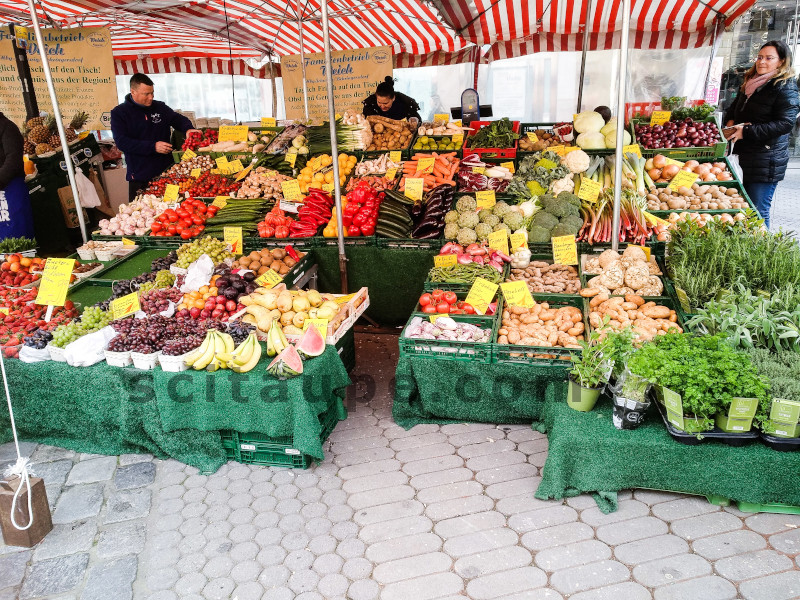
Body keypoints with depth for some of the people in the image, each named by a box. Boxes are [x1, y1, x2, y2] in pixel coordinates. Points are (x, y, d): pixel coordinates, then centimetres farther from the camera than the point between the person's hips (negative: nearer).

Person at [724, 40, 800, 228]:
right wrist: (730, 121, 3)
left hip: (766, 161, -8)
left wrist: (746, 132, -23)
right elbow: (735, 107, 26)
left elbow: (785, 123, -20)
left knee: (758, 213, -6)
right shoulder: (750, 83, 12)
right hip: (747, 155, 8)